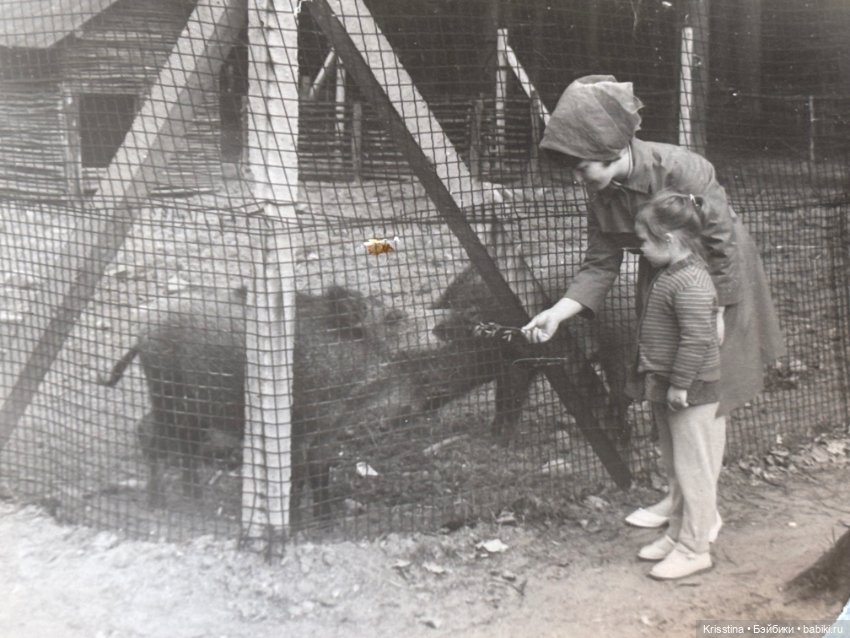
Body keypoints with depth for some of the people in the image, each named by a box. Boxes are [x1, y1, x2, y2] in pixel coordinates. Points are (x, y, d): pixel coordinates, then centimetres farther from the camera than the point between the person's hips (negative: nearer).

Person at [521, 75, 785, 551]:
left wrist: (716, 316, -20)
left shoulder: (681, 171, -31)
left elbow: (723, 243, -24)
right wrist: (558, 313, -20)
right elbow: (601, 264, -7)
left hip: (716, 283, -7)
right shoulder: (603, 192, -11)